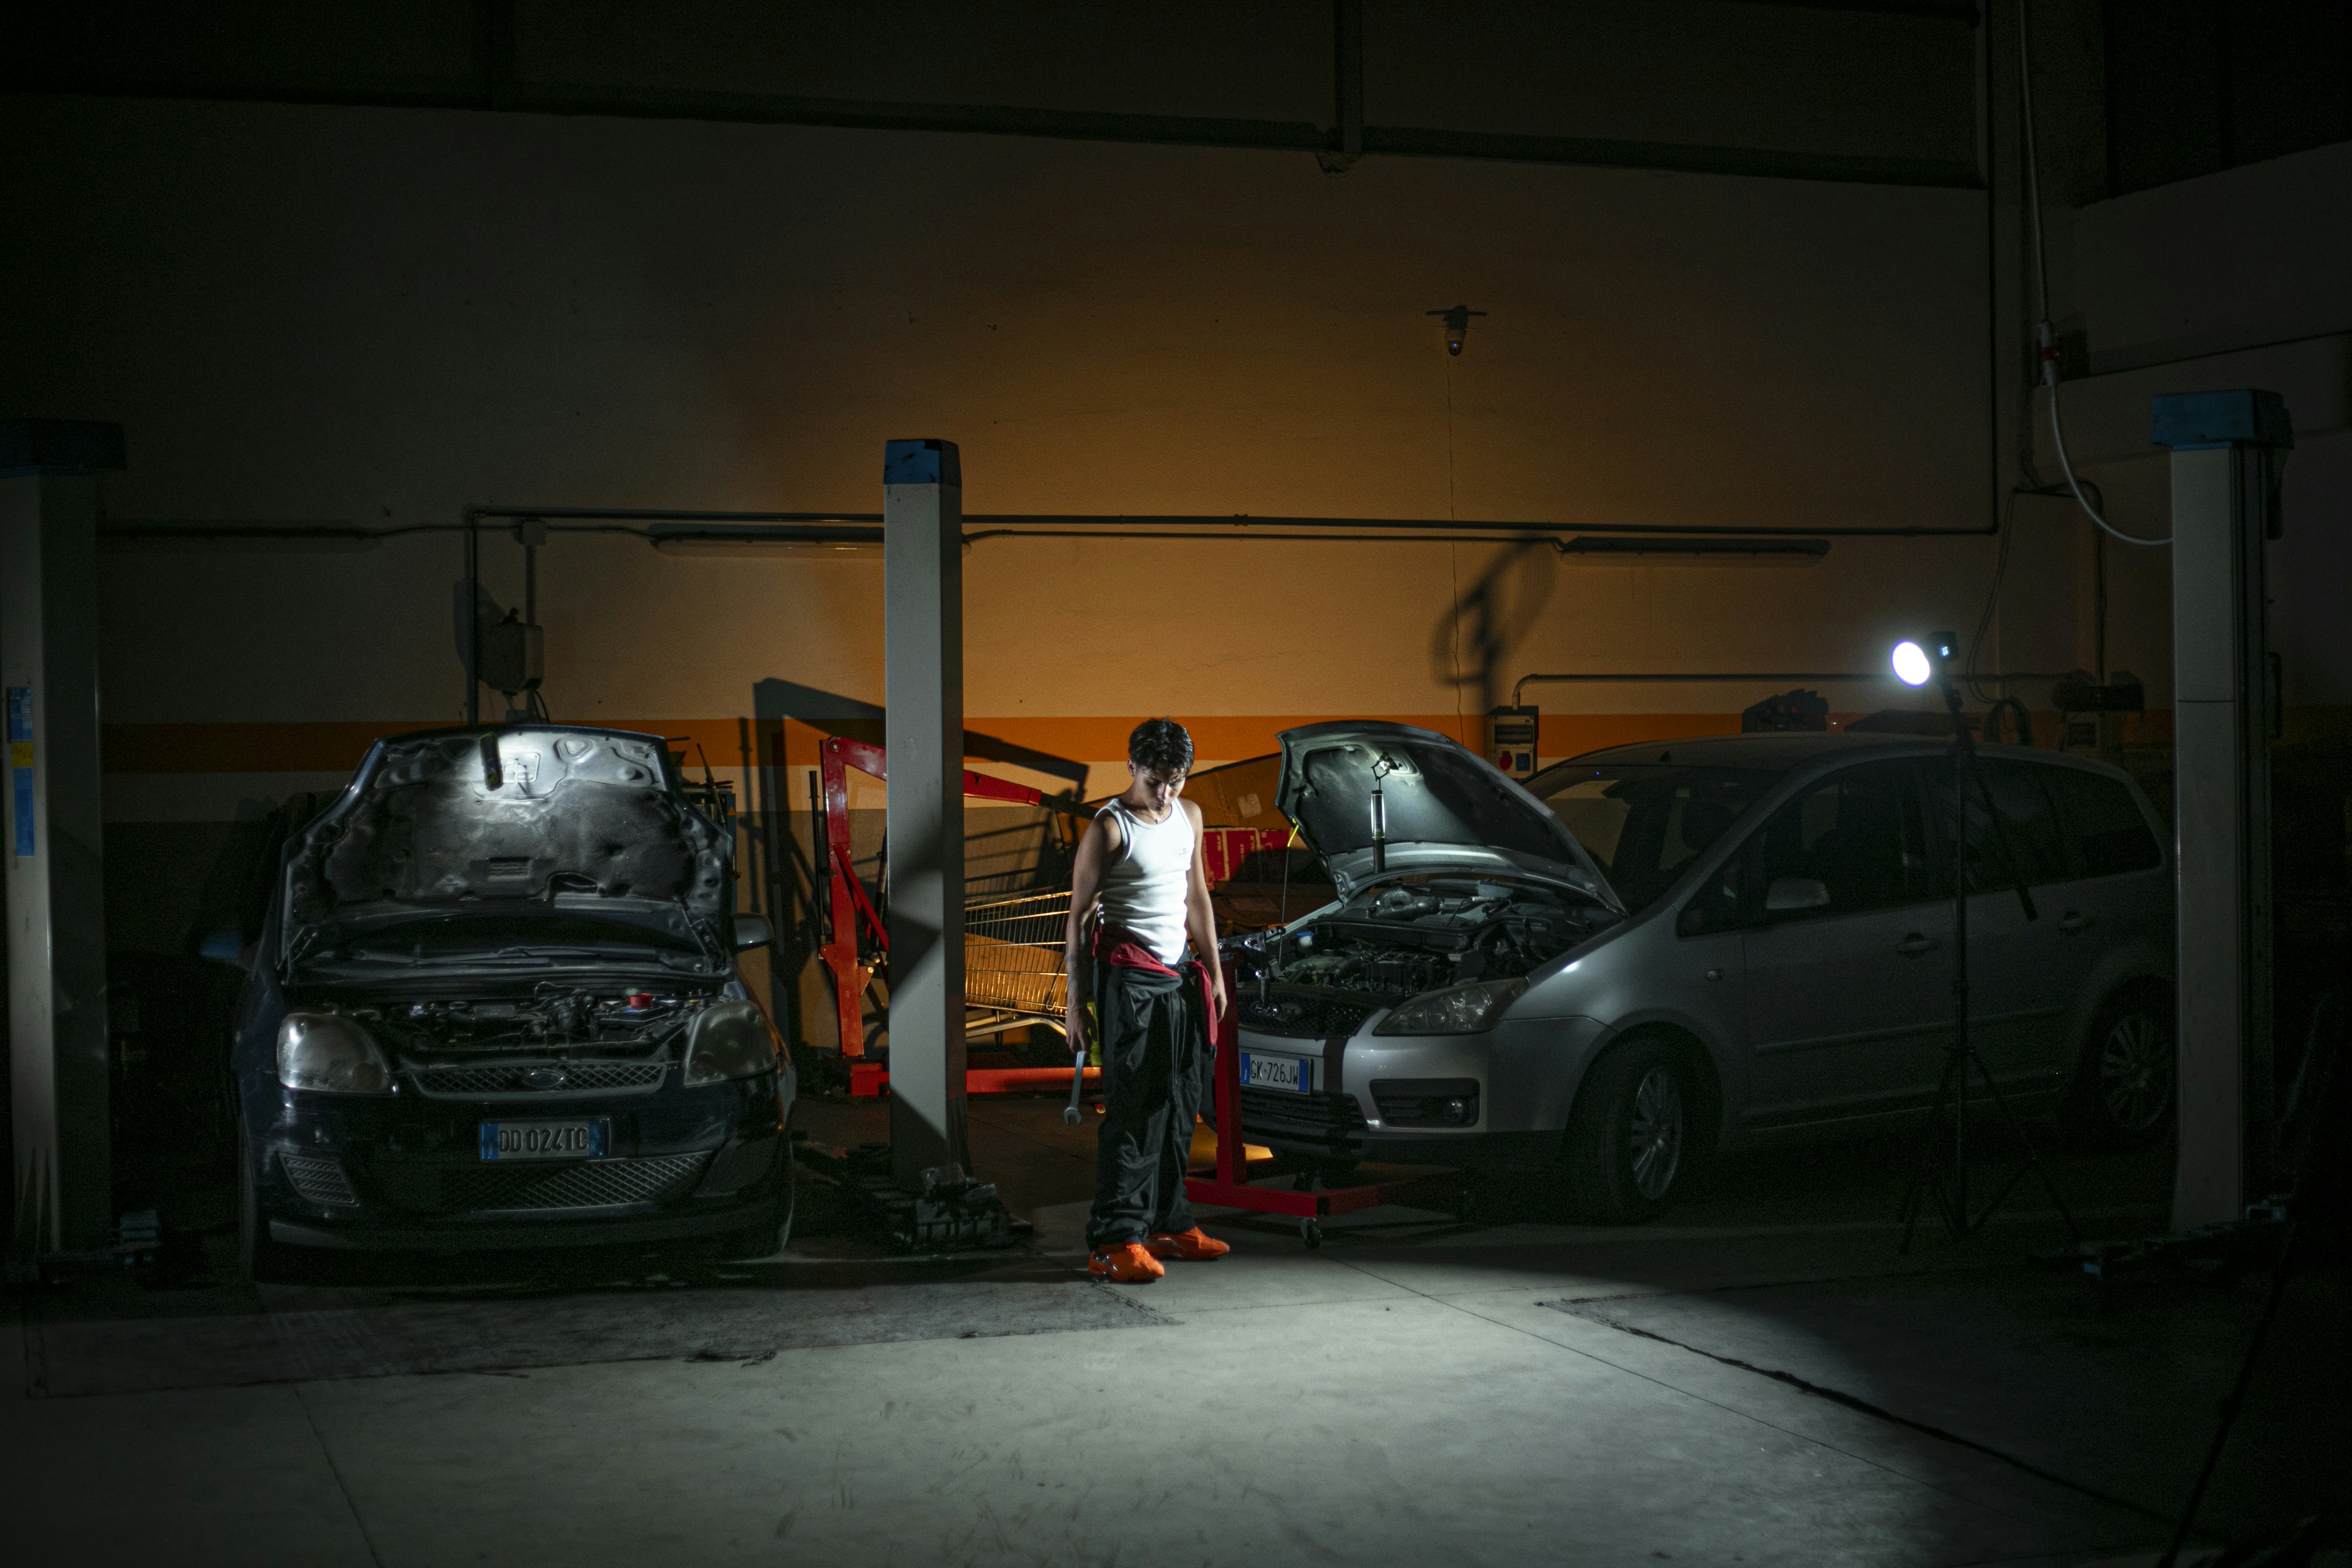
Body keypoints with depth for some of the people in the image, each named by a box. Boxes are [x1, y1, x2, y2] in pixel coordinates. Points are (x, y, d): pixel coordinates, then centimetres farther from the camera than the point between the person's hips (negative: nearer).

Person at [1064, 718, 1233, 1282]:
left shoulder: (1189, 816, 12)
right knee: (1131, 1106, -10)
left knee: (1177, 1103, 9)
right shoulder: (1110, 828, -8)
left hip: (1178, 974, 7)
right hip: (1128, 975, -7)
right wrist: (1077, 1001, -11)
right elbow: (1078, 915, -8)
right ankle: (1115, 1240, -11)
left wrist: (1213, 971, 20)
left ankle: (1167, 1223, 19)